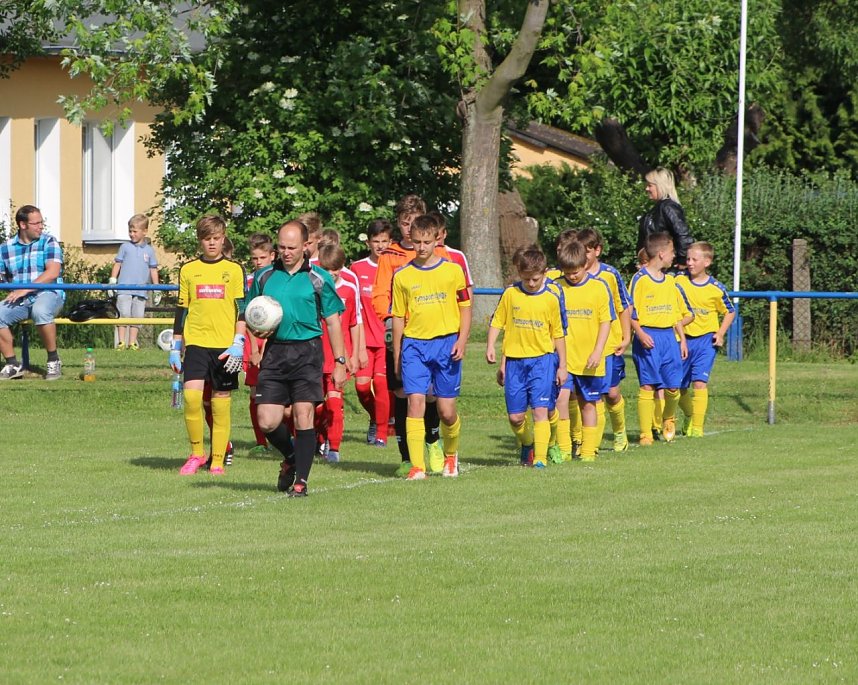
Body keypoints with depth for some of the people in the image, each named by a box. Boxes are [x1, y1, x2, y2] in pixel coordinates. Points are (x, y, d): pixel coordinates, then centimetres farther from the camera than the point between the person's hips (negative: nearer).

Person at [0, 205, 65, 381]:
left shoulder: (48, 242, 2)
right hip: (19, 300, 4)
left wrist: (25, 289, -20)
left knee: (40, 311, -39)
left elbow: (53, 273, -12)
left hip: (48, 294, -4)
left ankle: (53, 360, -20)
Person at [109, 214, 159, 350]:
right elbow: (117, 264, 8)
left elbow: (153, 270, 13)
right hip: (124, 288, -2)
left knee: (137, 316, 4)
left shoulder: (149, 250, 10)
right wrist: (112, 282, 0)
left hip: (141, 291, 2)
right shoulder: (125, 247, 7)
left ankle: (132, 342, 10)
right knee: (124, 314, -9)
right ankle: (121, 342, -6)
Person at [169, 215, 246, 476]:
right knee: (192, 396, -16)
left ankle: (217, 461, 7)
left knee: (221, 404, 0)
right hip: (196, 343, 1)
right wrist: (176, 348, 10)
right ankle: (196, 453, 1)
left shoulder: (234, 270, 6)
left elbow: (242, 310, 2)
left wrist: (238, 344, -8)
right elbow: (181, 311, 13)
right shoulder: (188, 270, 10)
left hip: (225, 345, -1)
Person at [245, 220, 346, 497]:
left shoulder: (318, 279, 1)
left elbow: (333, 321, 4)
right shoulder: (264, 277, 9)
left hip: (307, 351, -3)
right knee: (267, 422, -3)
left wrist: (339, 362, 0)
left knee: (303, 415, -10)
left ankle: (300, 480, -1)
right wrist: (257, 329, -6)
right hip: (274, 351, 3)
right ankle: (291, 457, 28)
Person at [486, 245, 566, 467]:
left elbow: (558, 334, 6)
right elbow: (497, 322, 9)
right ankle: (526, 445, 32)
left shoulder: (552, 298, 0)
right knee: (515, 416, 4)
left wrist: (562, 366, 5)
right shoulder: (510, 294, 3)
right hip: (515, 360, 2)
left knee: (540, 410, -13)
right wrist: (490, 347, -7)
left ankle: (540, 457, -14)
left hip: (542, 359, -2)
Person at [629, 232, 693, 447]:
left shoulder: (670, 280, 14)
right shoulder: (640, 279, -6)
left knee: (673, 386, 3)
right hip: (648, 338, -6)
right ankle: (645, 434, -3)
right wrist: (640, 334, -21)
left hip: (669, 336, 6)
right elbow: (630, 312, -8)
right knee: (647, 385, -7)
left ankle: (669, 421, 31)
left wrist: (682, 339, 16)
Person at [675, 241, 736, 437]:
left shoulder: (716, 289, -6)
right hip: (682, 339, 3)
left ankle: (697, 428, -12)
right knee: (678, 386, 11)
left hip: (705, 340, -3)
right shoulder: (679, 281, -3)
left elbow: (730, 312, 9)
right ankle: (689, 416, 38)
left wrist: (720, 334, -3)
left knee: (700, 382, -15)